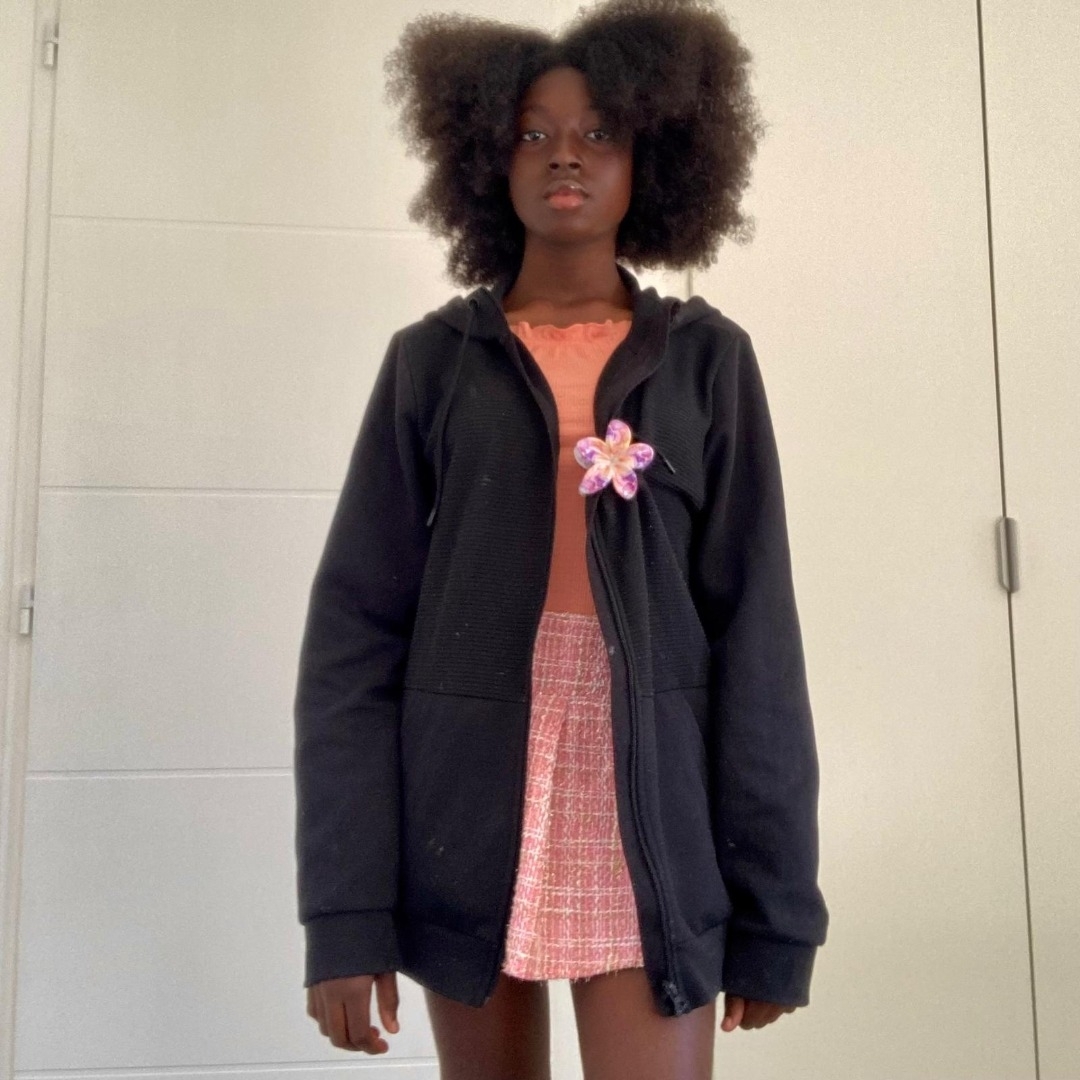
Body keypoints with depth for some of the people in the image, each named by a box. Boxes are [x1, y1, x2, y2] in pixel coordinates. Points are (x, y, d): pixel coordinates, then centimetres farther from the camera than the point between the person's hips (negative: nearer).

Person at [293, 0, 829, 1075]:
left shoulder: (708, 359, 4)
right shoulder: (432, 359, 3)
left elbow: (756, 628, 1)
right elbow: (356, 627, -1)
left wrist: (776, 901, -3)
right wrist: (343, 904, -8)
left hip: (649, 810, 0)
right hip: (467, 802, 1)